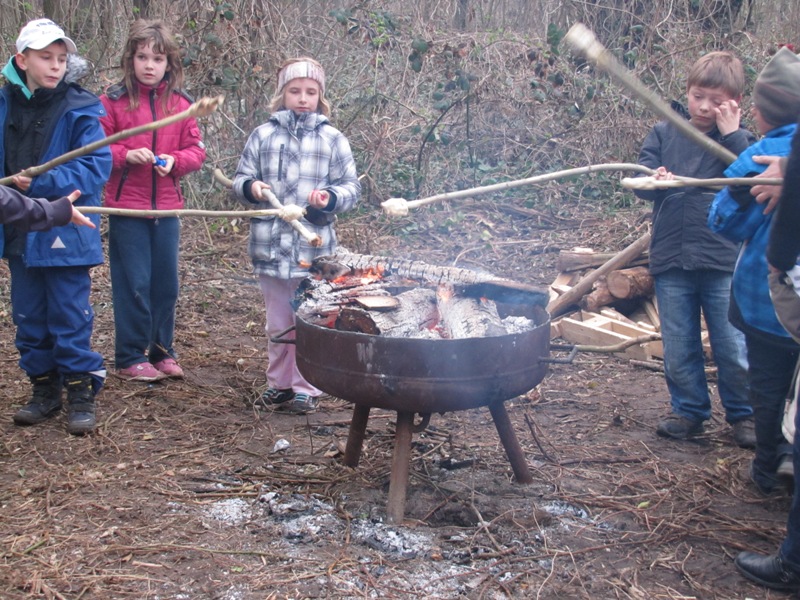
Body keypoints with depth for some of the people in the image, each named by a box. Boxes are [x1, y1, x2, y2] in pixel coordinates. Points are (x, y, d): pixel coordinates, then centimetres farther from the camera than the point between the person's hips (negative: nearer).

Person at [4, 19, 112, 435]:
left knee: (70, 318, 1)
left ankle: (81, 393, 13)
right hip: (19, 231, 5)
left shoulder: (80, 110, -8)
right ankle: (44, 390, 27)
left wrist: (42, 183, -22)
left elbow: (95, 168, -15)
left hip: (65, 233, -5)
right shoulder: (6, 104, 5)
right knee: (29, 318, 13)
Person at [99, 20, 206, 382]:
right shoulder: (112, 101, -3)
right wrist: (126, 155, -18)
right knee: (133, 284, -1)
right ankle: (130, 359, 11)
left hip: (167, 208, 3)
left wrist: (175, 160, -13)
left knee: (166, 283, 9)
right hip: (126, 208, -3)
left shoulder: (181, 104, 6)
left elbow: (196, 151, 7)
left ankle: (162, 351, 24)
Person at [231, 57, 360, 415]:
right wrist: (250, 187, -14)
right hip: (270, 247, 2)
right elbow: (239, 180, 9)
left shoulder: (333, 139, 3)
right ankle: (279, 382, 29)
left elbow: (352, 188, 3)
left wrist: (331, 197, -17)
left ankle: (306, 388, 18)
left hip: (314, 247, -2)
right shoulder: (263, 135, 6)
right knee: (277, 323, 14)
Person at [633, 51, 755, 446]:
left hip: (724, 262, -1)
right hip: (670, 262, 2)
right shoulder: (663, 133, 7)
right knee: (678, 350, 11)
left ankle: (744, 414, 25)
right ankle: (689, 410, 29)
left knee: (734, 348, 5)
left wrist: (732, 134, -12)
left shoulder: (740, 141, 4)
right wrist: (655, 180, -20)